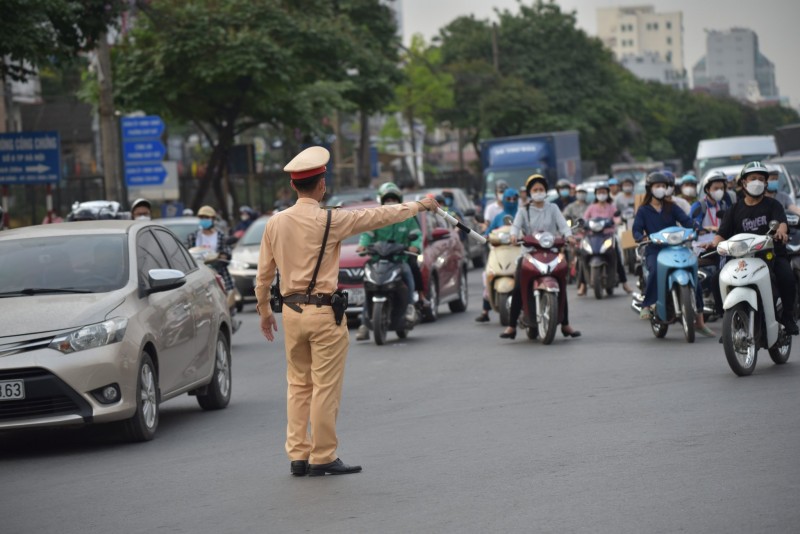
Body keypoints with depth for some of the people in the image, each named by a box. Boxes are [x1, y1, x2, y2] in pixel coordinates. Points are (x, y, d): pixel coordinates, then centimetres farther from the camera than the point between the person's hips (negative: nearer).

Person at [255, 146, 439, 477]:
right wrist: (419, 206, 10)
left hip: (292, 311, 6)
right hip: (324, 311, -6)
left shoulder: (276, 222, 2)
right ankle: (322, 458, 4)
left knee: (298, 385, 13)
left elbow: (264, 273, 9)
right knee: (325, 387, 0)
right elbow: (377, 216, -3)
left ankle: (298, 455, 13)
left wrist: (264, 310, 22)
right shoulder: (329, 220, -12)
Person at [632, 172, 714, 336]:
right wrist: (642, 237, -26)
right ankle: (646, 305, -26)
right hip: (654, 250, -3)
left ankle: (699, 321, -2)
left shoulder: (671, 207, 15)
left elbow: (685, 220, -1)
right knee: (654, 270, -37)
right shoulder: (643, 211, 11)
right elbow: (636, 229, -2)